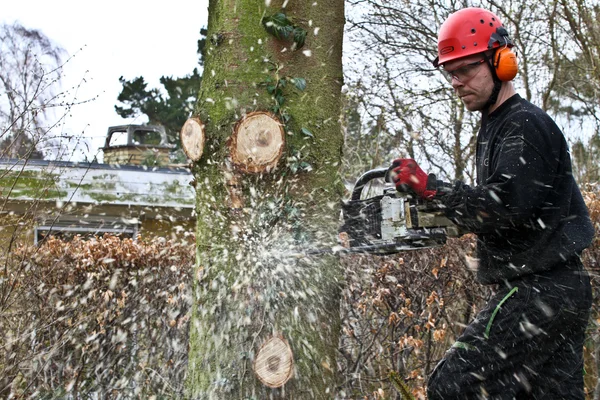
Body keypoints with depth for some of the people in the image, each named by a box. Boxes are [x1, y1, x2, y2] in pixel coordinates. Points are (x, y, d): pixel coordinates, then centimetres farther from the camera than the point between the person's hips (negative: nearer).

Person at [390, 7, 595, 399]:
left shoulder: (525, 124, -13)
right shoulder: (495, 128, 19)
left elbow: (508, 206, -26)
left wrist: (431, 188, -20)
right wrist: (444, 211, 4)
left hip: (540, 289, -10)